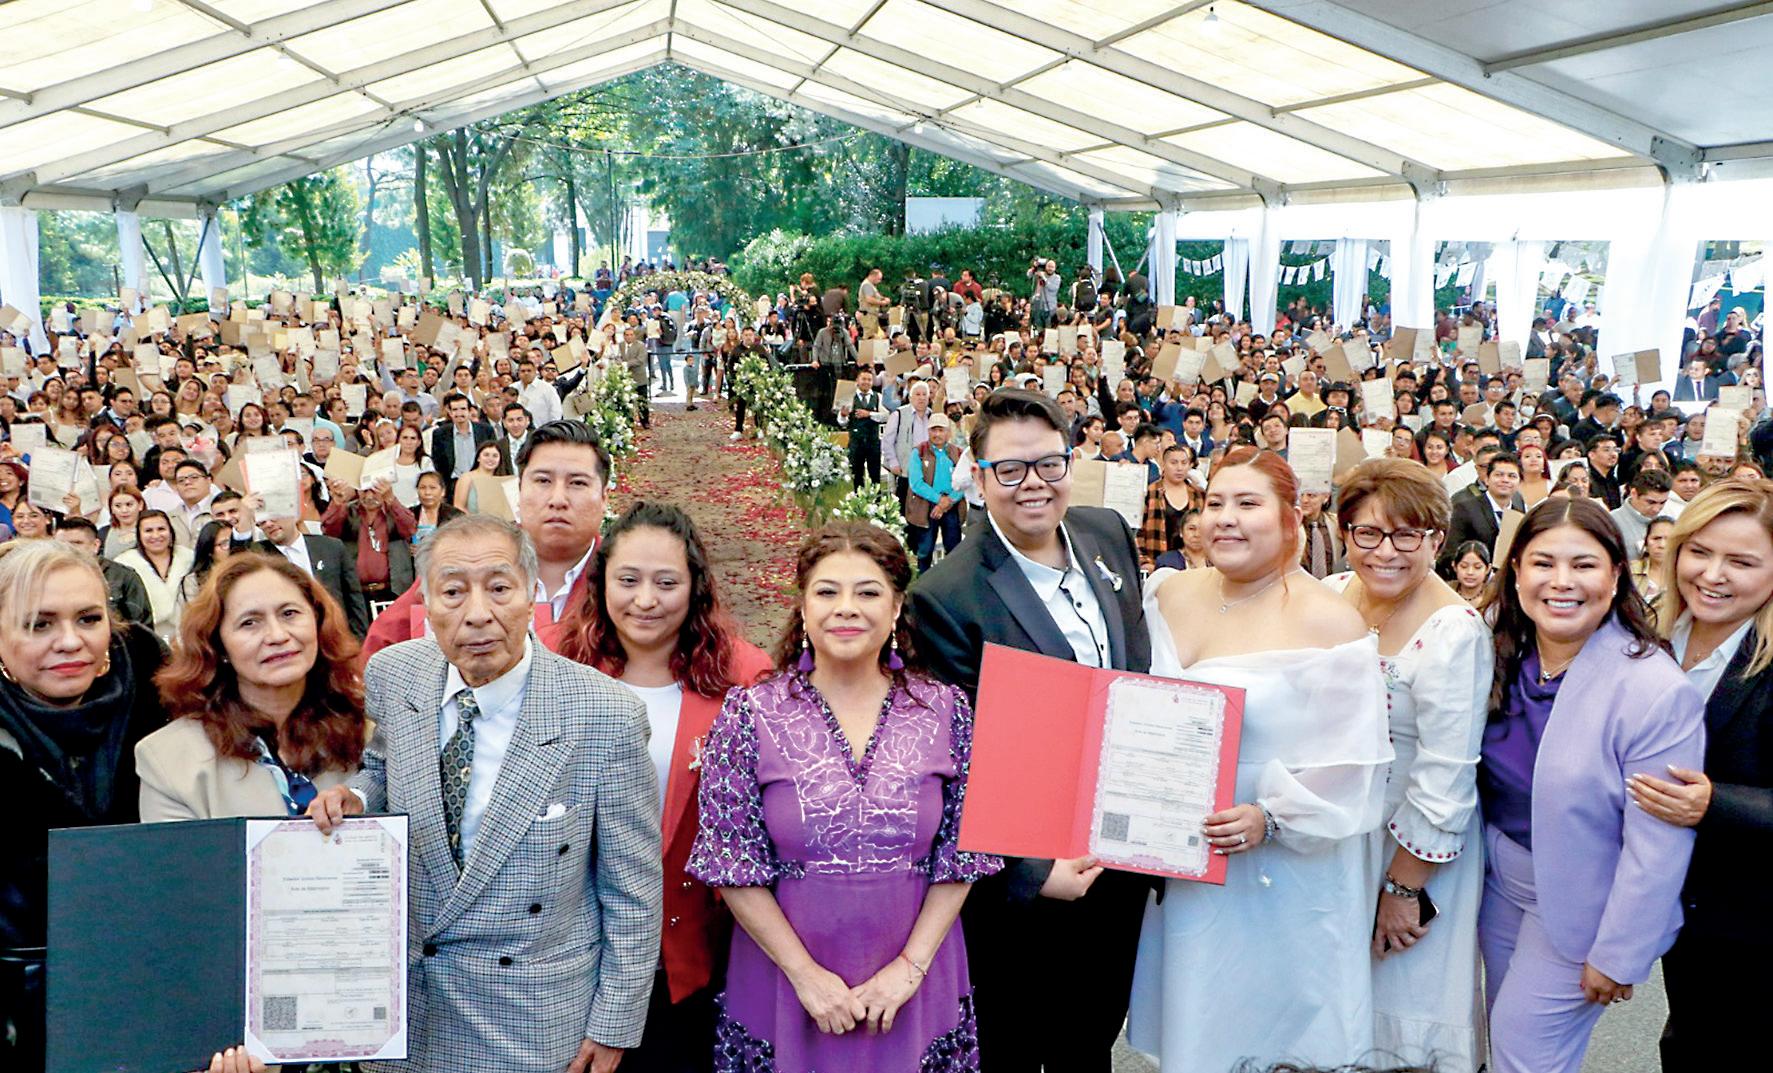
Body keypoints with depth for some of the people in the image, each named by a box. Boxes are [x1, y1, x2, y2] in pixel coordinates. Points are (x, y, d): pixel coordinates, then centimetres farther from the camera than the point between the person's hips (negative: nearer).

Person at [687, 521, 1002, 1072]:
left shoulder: (947, 712, -3)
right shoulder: (751, 715, -7)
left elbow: (961, 856, -1)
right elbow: (730, 864, -7)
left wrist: (911, 965, -9)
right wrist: (805, 974, -11)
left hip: (914, 986, 1)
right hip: (784, 983, -1)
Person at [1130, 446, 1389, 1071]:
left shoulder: (1327, 622, -14)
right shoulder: (1171, 596, 3)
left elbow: (1351, 764, -16)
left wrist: (1269, 818, -24)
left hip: (1287, 876, -5)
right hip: (1183, 865, 5)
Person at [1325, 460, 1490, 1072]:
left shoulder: (1453, 633, -23)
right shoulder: (1330, 598, -4)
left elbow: (1444, 783, -20)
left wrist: (1403, 887, -14)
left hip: (1410, 847, -6)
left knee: (1401, 998, 10)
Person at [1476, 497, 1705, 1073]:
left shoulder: (1658, 691, -25)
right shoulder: (1498, 654, -7)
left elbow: (1656, 848, -20)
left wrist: (1617, 955, -15)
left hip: (1578, 903, -5)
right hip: (1500, 876, 6)